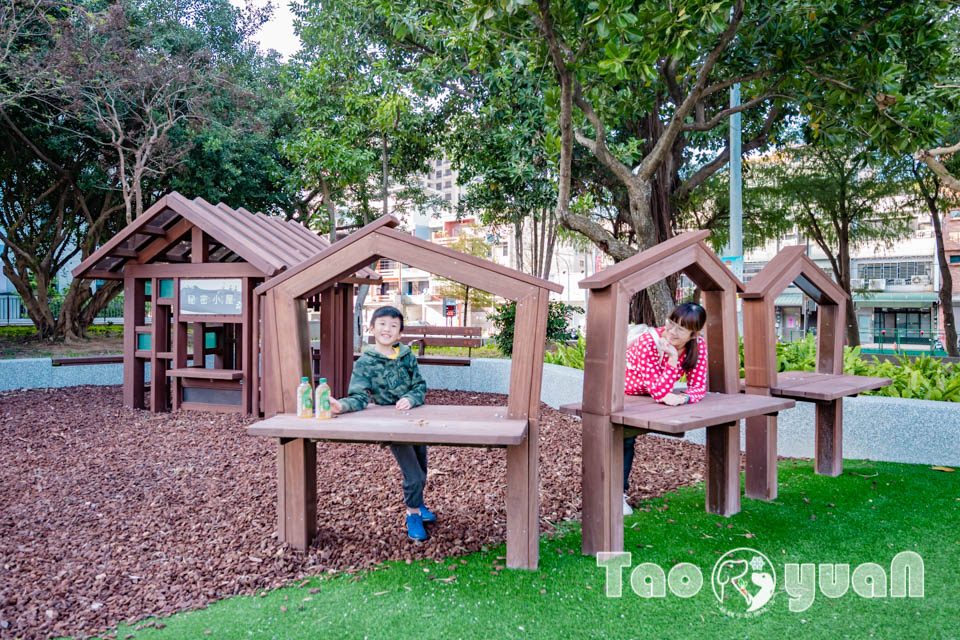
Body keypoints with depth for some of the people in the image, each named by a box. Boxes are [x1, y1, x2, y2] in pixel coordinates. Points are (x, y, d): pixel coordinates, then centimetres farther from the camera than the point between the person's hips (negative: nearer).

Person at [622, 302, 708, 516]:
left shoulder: (698, 345, -19)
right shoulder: (648, 342, -36)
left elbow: (699, 386, -16)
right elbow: (659, 392, -37)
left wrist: (682, 398, -38)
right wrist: (673, 358, -47)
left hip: (642, 398, 5)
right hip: (618, 393, -5)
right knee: (623, 438, -15)